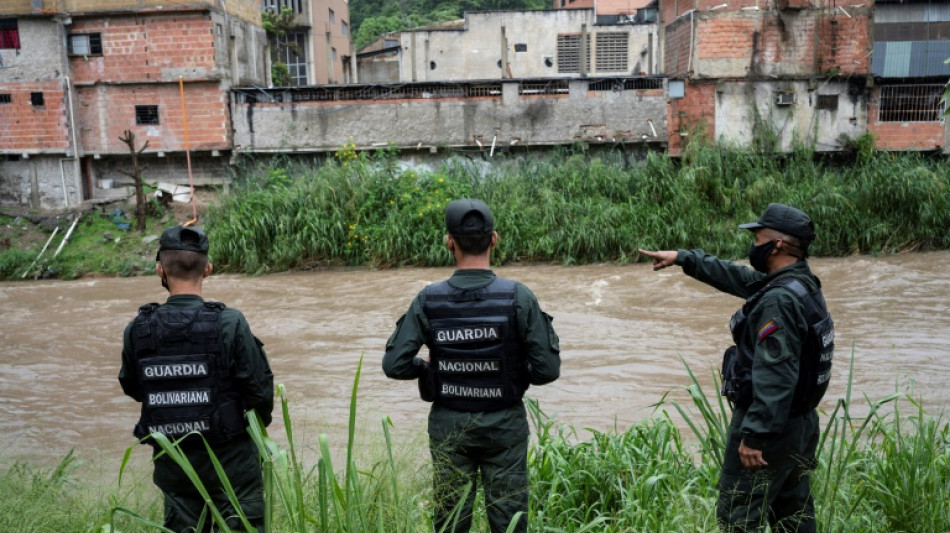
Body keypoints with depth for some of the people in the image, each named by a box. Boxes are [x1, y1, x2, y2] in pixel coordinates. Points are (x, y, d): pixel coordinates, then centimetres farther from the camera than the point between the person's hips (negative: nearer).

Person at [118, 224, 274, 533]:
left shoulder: (137, 331, -8)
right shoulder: (229, 324, -19)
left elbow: (132, 388, 6)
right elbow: (259, 389, -14)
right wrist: (259, 422, 6)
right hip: (229, 460, -3)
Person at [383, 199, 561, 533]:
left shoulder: (429, 301, -11)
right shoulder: (518, 298, -14)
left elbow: (394, 365, -11)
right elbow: (548, 369, -13)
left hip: (449, 426, 1)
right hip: (503, 426, -1)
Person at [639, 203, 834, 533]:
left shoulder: (779, 299, -24)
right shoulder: (803, 284, 8)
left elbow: (775, 377, -28)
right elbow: (737, 277, 21)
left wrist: (755, 434, -25)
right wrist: (683, 258, 26)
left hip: (769, 426, -10)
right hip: (802, 423, 10)